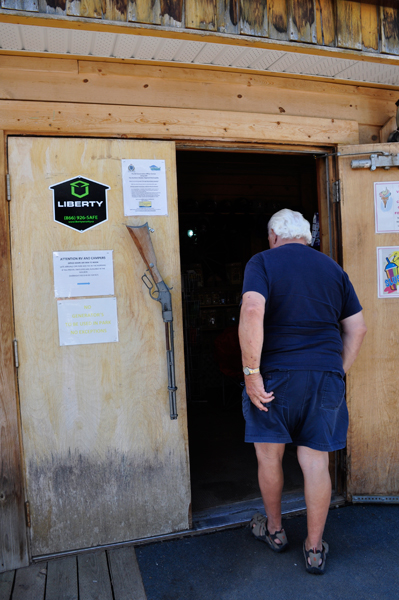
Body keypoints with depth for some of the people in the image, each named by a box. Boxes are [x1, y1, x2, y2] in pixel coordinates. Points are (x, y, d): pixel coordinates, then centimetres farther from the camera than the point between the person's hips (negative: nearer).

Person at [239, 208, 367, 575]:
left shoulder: (263, 261, -3)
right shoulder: (333, 268, 11)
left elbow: (252, 312, -21)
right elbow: (357, 328, 10)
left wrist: (251, 372, -18)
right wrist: (338, 373, 15)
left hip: (277, 374, -3)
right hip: (326, 376, 4)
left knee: (269, 456, 16)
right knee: (316, 462, 11)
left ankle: (274, 530, 36)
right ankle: (315, 549, 25)